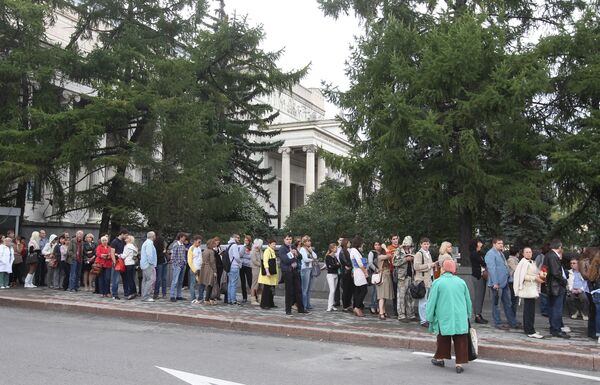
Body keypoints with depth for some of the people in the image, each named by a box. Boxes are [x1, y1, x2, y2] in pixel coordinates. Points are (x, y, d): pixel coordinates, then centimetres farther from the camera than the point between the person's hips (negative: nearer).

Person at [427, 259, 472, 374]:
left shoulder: (438, 282, -5)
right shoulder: (461, 282, 5)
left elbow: (432, 302, -4)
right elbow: (468, 301, 14)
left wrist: (430, 318, 5)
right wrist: (468, 315, 27)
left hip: (444, 317, -2)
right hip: (461, 318, 2)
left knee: (443, 339, 15)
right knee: (460, 341, 5)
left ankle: (440, 358, 28)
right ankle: (459, 363, 4)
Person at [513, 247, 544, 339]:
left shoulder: (532, 263, 16)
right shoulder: (523, 262, -12)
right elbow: (523, 276, -18)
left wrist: (539, 277, 5)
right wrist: (535, 278, -19)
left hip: (532, 289, 10)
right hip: (527, 289, -10)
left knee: (528, 310, 14)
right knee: (529, 311, -10)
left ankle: (528, 329, 21)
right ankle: (530, 332, -9)